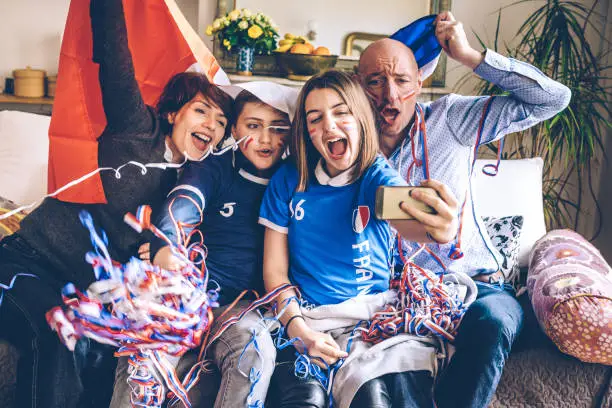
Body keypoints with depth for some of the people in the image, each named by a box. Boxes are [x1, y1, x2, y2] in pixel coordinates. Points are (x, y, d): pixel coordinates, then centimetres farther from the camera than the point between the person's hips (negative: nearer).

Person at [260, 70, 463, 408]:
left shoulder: (378, 178, -1)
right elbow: (274, 270, 4)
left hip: (374, 311, -1)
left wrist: (442, 226, -50)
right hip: (307, 316, 1)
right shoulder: (288, 181, 4)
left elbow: (405, 218, -25)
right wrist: (299, 329, -13)